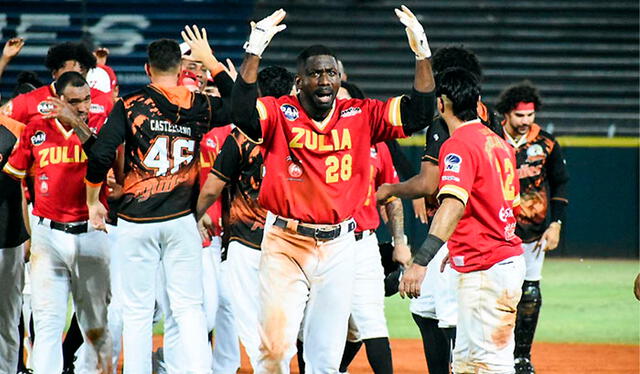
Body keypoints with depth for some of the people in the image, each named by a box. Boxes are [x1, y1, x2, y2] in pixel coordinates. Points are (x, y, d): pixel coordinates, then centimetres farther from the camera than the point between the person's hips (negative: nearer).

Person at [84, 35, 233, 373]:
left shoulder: (130, 106, -6)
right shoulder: (200, 107, 2)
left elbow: (100, 157, -12)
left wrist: (93, 202, 2)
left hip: (136, 222, -2)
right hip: (181, 219, 2)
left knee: (137, 310, 4)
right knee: (189, 308, 5)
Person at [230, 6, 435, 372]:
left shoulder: (361, 116, 3)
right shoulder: (279, 113, -4)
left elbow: (419, 112, -3)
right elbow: (243, 110, -25)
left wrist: (422, 53, -14)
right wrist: (255, 51, -33)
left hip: (338, 246, 3)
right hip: (286, 245, -2)